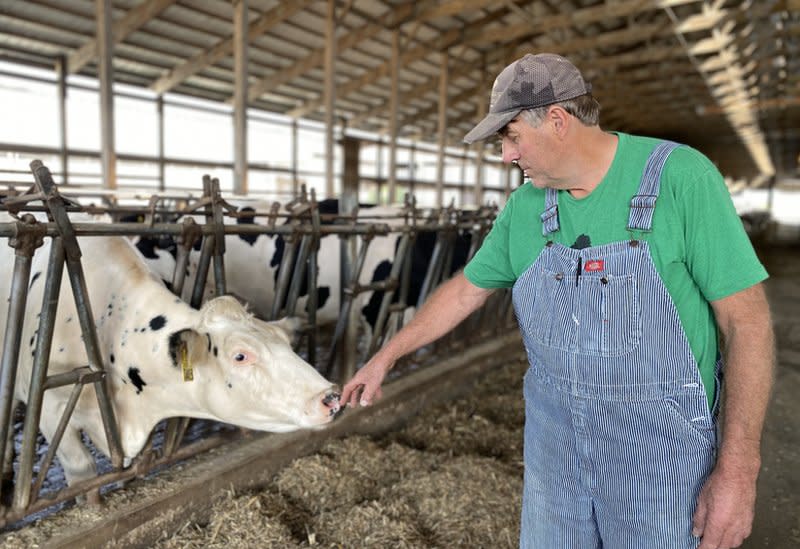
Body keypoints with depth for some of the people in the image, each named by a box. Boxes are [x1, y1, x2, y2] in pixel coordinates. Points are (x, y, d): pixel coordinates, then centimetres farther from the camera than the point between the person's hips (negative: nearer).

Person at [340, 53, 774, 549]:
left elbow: (747, 318, -14)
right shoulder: (526, 205, 1)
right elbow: (467, 289, 11)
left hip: (661, 447, -4)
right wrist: (385, 358, 15)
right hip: (554, 439, 5)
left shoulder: (681, 176, -14)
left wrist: (738, 467, -17)